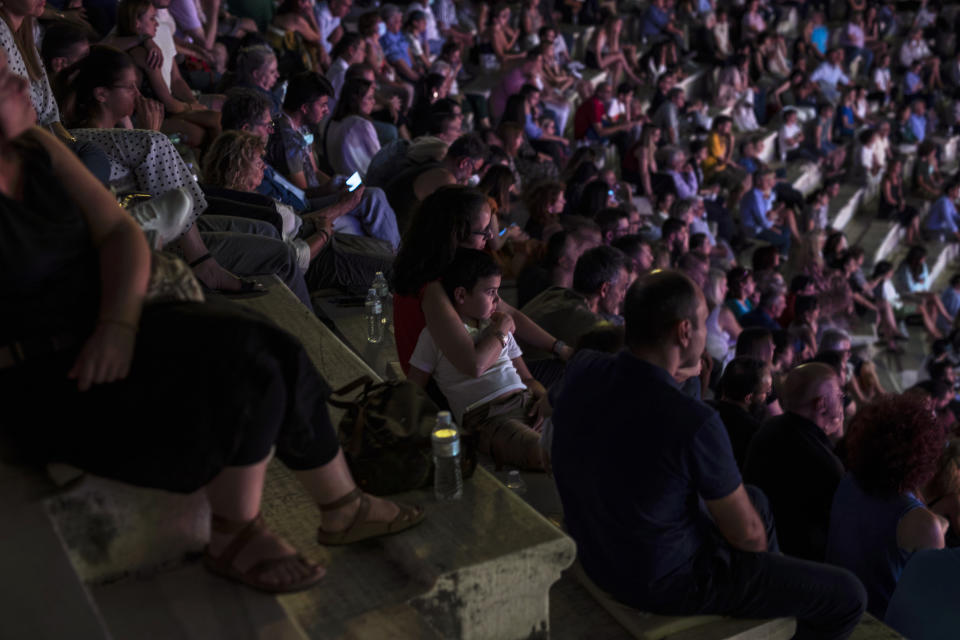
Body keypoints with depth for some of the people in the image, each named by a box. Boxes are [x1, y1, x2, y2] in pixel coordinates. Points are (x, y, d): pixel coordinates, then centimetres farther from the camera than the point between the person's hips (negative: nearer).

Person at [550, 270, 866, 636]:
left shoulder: (582, 369, -13)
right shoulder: (693, 423, -33)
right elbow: (747, 535, -19)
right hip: (667, 582, -8)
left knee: (756, 499, 30)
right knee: (847, 596, 7)